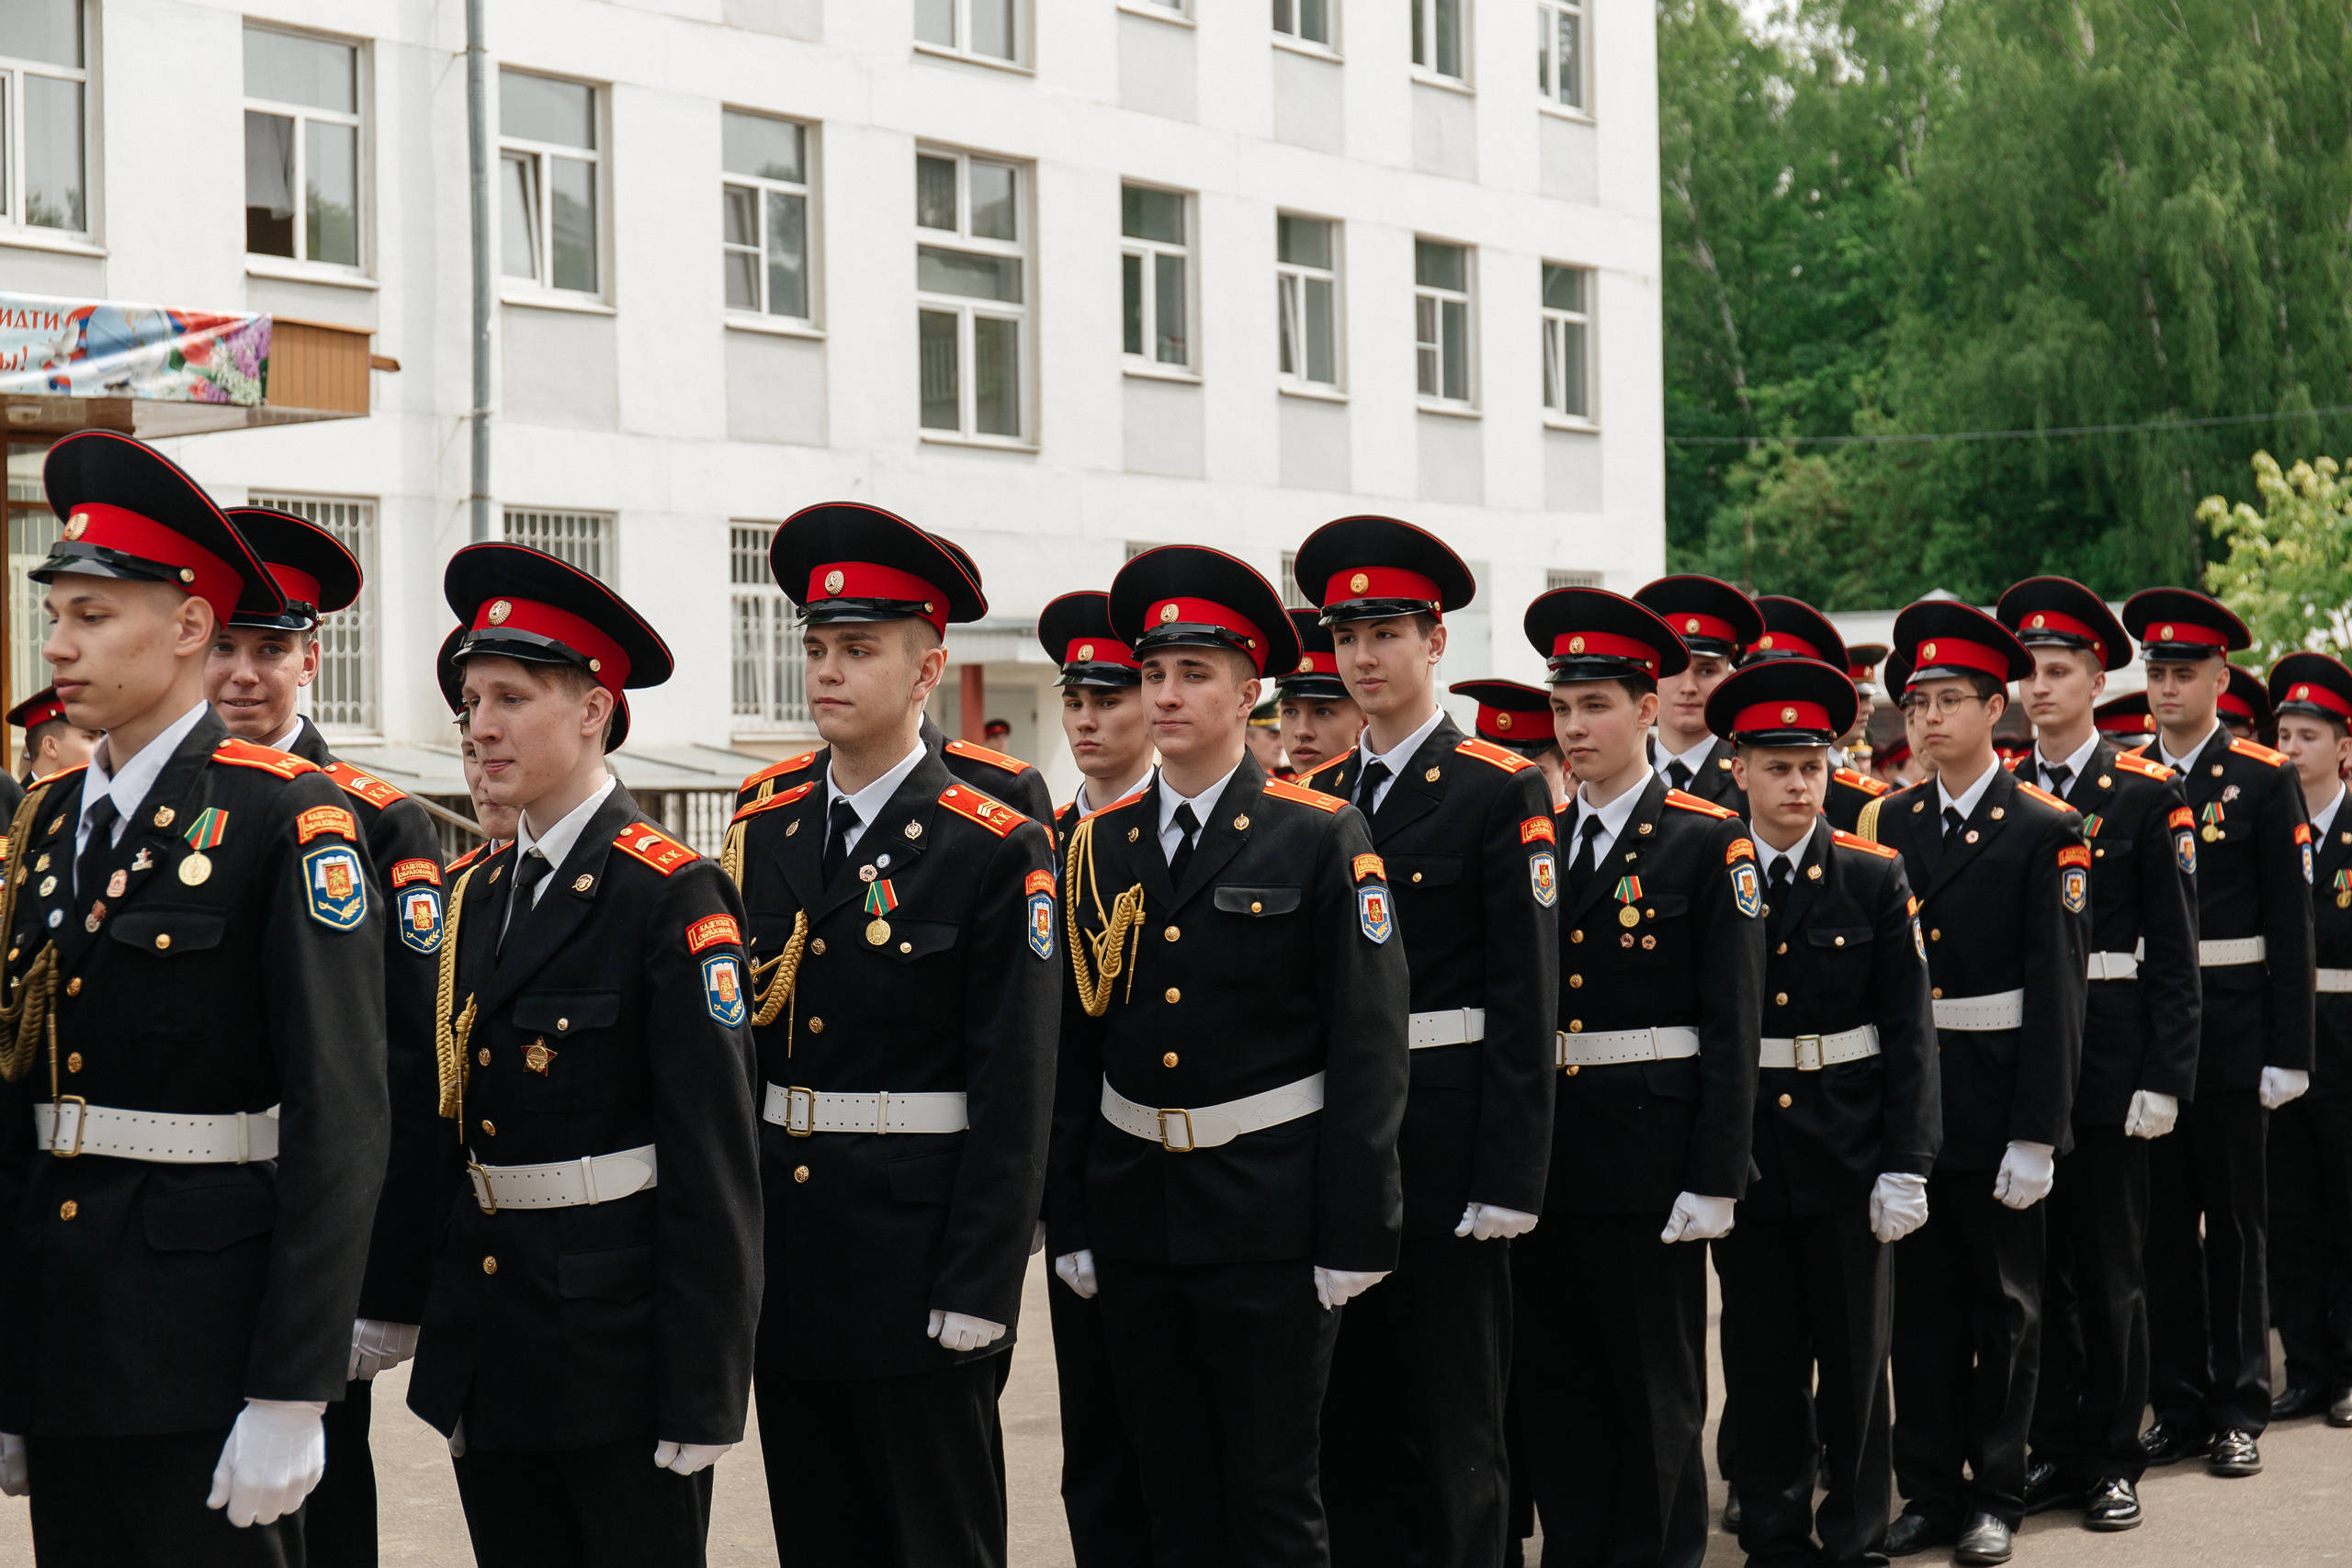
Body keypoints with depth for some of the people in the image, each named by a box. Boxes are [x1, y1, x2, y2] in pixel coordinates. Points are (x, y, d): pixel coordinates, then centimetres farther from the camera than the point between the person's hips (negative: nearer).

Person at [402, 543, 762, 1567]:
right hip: (491, 1348, 7)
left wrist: (699, 1398, -17)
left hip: (620, 1341, -7)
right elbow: (455, 1132, 15)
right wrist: (447, 1360, 13)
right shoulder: (476, 894, 11)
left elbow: (714, 1166, -14)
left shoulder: (672, 896, -11)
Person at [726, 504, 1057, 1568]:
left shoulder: (996, 849, -7)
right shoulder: (764, 832, 8)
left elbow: (1014, 1092, -10)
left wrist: (976, 1292, -15)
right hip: (787, 1259, 5)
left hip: (914, 1254, -5)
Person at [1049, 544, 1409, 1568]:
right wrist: (1071, 1225, 6)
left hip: (1267, 1215, -4)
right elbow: (1074, 1048, 9)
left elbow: (1368, 1050, -8)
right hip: (1133, 1211, 4)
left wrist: (1353, 1239, -12)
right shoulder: (1101, 844, 7)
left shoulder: (1321, 838, -5)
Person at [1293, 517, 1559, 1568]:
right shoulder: (1317, 794, 11)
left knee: (1450, 1413, 2)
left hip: (1442, 1126, -5)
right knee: (1346, 1403, 10)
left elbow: (1527, 999, -10)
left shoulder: (1499, 791, -6)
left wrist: (1509, 1179, -15)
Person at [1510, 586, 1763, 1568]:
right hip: (1541, 1148, 4)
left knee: (1656, 1386, 5)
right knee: (1549, 1382, 9)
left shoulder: (1708, 843, -4)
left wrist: (1715, 1180, -12)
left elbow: (1733, 1026, -7)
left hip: (1648, 1149, -4)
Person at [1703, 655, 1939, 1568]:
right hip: (1742, 1147, 1)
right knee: (1762, 1358, 7)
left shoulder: (1875, 879, 0)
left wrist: (1906, 1166, -8)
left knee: (1855, 1355, 6)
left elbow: (1909, 1031, -1)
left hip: (1846, 1147, -1)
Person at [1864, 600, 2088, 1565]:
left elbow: (2057, 990, -10)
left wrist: (2036, 1134, -15)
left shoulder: (2046, 830, -6)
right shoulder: (1891, 822, 7)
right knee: (1920, 1303, 9)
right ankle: (1928, 1490, 18)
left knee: (2005, 1303, 7)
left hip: (1999, 1102, -4)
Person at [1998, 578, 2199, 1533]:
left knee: (2109, 1264, 4)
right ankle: (2053, 1448, 18)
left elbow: (2175, 953, -3)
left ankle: (2112, 1460, 14)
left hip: (2106, 1051, -3)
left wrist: (2164, 1078, -10)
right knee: (2037, 1256, 8)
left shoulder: (2147, 796, -2)